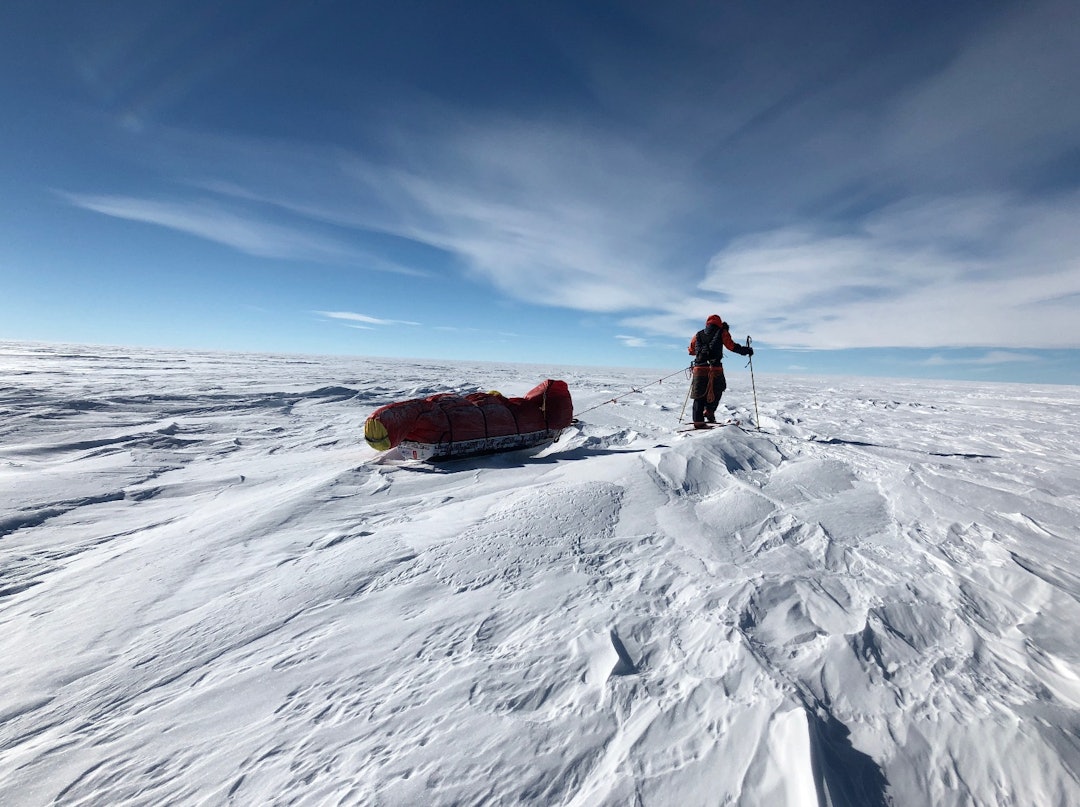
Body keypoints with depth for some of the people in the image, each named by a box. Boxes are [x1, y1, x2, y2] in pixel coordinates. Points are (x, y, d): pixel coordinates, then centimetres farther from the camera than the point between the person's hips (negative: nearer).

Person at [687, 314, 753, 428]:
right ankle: (709, 411, -3)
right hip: (715, 368, -3)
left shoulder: (698, 334, 18)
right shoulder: (721, 332, 9)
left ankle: (698, 421, 2)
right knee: (717, 391, 17)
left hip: (699, 367, 3)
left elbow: (691, 350, 22)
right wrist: (746, 350, 15)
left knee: (699, 395, 6)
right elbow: (732, 346, 2)